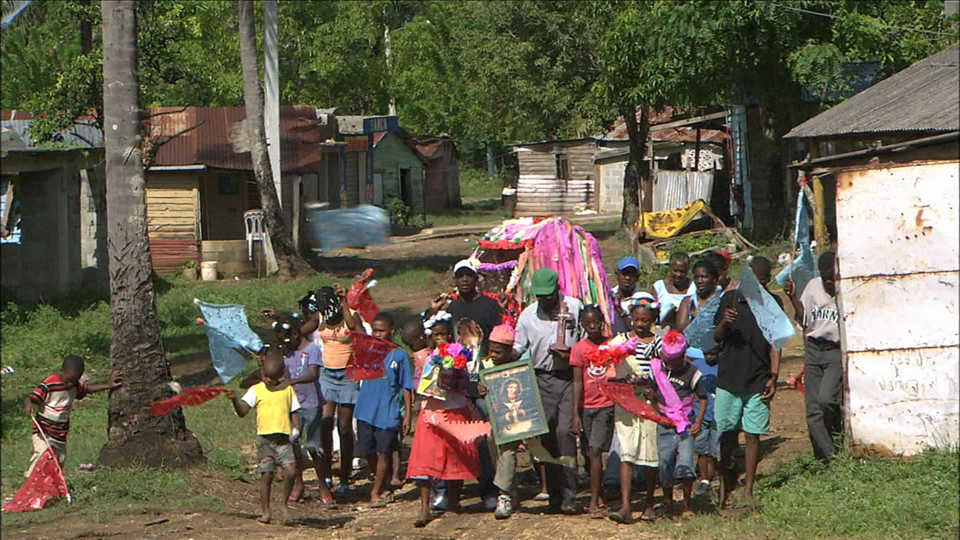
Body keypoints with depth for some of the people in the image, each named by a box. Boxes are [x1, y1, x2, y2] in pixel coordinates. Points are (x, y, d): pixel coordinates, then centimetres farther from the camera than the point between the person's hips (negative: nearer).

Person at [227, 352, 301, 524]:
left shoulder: (287, 390, 8)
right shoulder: (256, 390, 3)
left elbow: (294, 412, 13)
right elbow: (242, 412, -5)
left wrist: (296, 429, -3)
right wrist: (235, 400, -23)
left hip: (283, 438, 0)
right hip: (264, 438, 0)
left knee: (290, 471, -14)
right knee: (266, 475, 2)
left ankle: (284, 505, 6)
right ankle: (265, 511, 13)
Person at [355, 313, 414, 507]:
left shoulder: (399, 356, -1)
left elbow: (406, 387, 2)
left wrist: (408, 414, -1)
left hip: (388, 413, -3)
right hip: (366, 411, 3)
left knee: (384, 453, 0)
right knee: (367, 451, 7)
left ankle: (376, 492, 11)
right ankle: (382, 487, 27)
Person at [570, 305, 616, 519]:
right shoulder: (579, 349, 2)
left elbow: (621, 375, 12)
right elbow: (577, 382, 0)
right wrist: (576, 415, -5)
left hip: (606, 405, -2)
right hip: (586, 407, 2)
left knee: (595, 450, -13)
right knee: (591, 452, 9)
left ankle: (594, 502, -13)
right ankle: (596, 496, 22)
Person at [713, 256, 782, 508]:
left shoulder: (772, 303, 6)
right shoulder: (730, 298, 5)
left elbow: (775, 343, 8)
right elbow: (715, 338, 8)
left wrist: (773, 377, 0)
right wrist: (724, 324, -14)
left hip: (758, 381, 0)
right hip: (729, 376, 0)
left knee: (753, 435, 1)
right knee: (726, 433, 1)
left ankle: (748, 490, 8)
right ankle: (725, 484, 15)